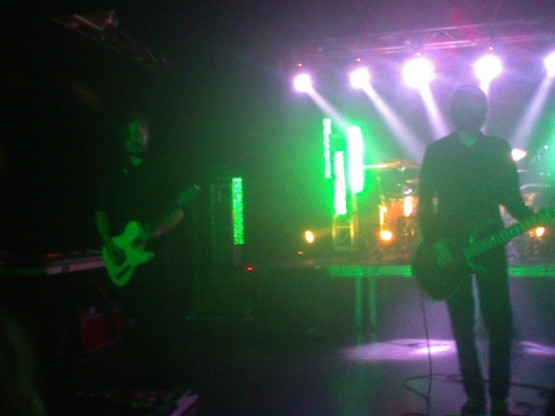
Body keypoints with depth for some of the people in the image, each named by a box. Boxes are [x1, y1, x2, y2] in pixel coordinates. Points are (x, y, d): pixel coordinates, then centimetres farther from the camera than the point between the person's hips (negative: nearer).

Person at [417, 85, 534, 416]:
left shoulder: (499, 149, 9)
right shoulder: (437, 150, 5)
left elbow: (512, 199, 7)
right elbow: (425, 202, 2)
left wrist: (533, 217, -12)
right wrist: (435, 241, -8)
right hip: (449, 248, 0)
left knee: (500, 323, -4)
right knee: (463, 326, 3)